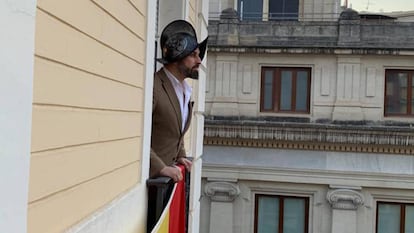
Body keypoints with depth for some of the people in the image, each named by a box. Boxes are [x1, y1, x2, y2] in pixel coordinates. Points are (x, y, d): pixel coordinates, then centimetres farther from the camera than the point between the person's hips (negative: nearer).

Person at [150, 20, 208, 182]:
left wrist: (180, 156, 10)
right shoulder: (153, 87, -16)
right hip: (150, 174, -7)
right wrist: (160, 167, -24)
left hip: (167, 171, 8)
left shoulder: (184, 89, 12)